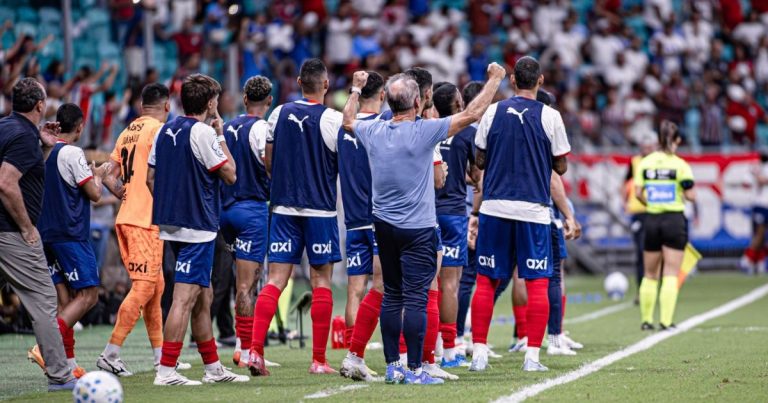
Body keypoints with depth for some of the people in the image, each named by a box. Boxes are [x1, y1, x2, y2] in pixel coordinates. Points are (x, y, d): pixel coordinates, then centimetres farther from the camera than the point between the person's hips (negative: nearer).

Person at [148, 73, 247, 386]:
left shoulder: (165, 131, 11)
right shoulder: (202, 133, -14)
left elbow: (151, 178, 13)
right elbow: (230, 174, -8)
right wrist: (221, 136, 1)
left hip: (171, 223, 9)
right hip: (198, 227, -9)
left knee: (203, 297, 17)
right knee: (185, 298, -10)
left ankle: (213, 367, 23)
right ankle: (166, 370, -13)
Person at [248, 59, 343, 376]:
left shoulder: (280, 114, 4)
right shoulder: (332, 119, -9)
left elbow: (268, 161, 11)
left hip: (284, 207, 3)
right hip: (320, 210, -3)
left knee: (276, 279, 2)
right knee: (321, 281, 4)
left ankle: (255, 350, -10)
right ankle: (318, 360, 5)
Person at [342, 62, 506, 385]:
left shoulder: (372, 131, 1)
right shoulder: (423, 132, -15)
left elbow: (348, 120, 25)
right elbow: (471, 114, -12)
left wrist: (356, 89, 41)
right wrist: (495, 79, -1)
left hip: (384, 225, 6)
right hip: (418, 229, -6)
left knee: (392, 296, 12)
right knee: (416, 299, -5)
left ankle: (392, 366, 13)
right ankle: (414, 370, -6)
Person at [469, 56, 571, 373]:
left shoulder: (493, 112, 2)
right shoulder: (550, 116, -3)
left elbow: (480, 160, 8)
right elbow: (561, 166, 3)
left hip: (495, 207, 2)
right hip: (533, 210, -2)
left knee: (486, 281, 7)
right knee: (537, 283, 3)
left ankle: (479, 352, 5)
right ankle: (533, 355, -2)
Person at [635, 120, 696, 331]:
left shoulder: (645, 163, 1)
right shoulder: (680, 164, -9)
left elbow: (638, 193, -4)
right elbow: (691, 196, -12)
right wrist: (688, 194, 11)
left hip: (652, 219, 3)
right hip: (675, 220, -3)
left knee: (650, 274, 14)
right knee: (671, 274, -1)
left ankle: (646, 320, 17)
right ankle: (666, 321, -8)